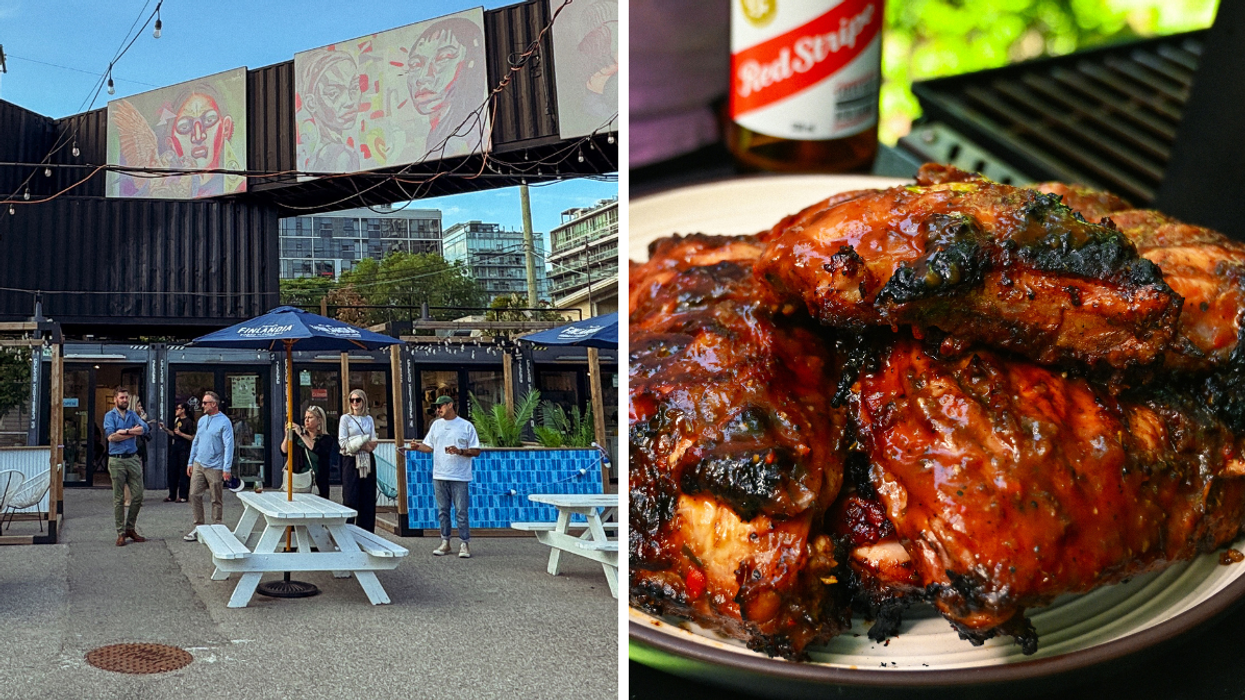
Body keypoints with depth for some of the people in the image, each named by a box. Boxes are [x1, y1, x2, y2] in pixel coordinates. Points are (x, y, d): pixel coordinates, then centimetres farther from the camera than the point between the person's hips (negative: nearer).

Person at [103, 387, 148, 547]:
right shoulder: (110, 416, 1)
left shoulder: (133, 415, 13)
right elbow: (110, 435, -16)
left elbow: (144, 428, -5)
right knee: (119, 499, 1)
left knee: (137, 495, 3)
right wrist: (133, 433, -8)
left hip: (133, 459, 4)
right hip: (117, 460, -4)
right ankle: (121, 533, 7)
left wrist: (125, 432, -15)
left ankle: (130, 528, 17)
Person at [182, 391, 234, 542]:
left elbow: (228, 446, -12)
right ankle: (198, 526, 11)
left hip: (215, 467, -6)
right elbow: (195, 442, 19)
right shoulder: (202, 420, 12)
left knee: (217, 500, 3)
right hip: (199, 464, 6)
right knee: (194, 495, 2)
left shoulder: (224, 422, -9)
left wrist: (227, 468, -16)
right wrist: (191, 462, 16)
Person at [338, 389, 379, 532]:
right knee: (350, 498, -8)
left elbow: (373, 442, 8)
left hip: (367, 462, 4)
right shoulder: (345, 418, 2)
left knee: (367, 498, 2)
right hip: (351, 462, -4)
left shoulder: (369, 419, 14)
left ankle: (366, 532, 7)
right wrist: (363, 445, -11)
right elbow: (342, 442, -7)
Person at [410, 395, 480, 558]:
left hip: (459, 477, -4)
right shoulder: (436, 425, 12)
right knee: (442, 511, 9)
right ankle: (445, 542, 18)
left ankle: (464, 544, 3)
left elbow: (476, 451, -2)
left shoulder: (466, 426, -1)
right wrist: (418, 446, -6)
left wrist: (460, 451, -17)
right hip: (439, 476, 5)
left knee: (461, 512, -3)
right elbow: (429, 446, 13)